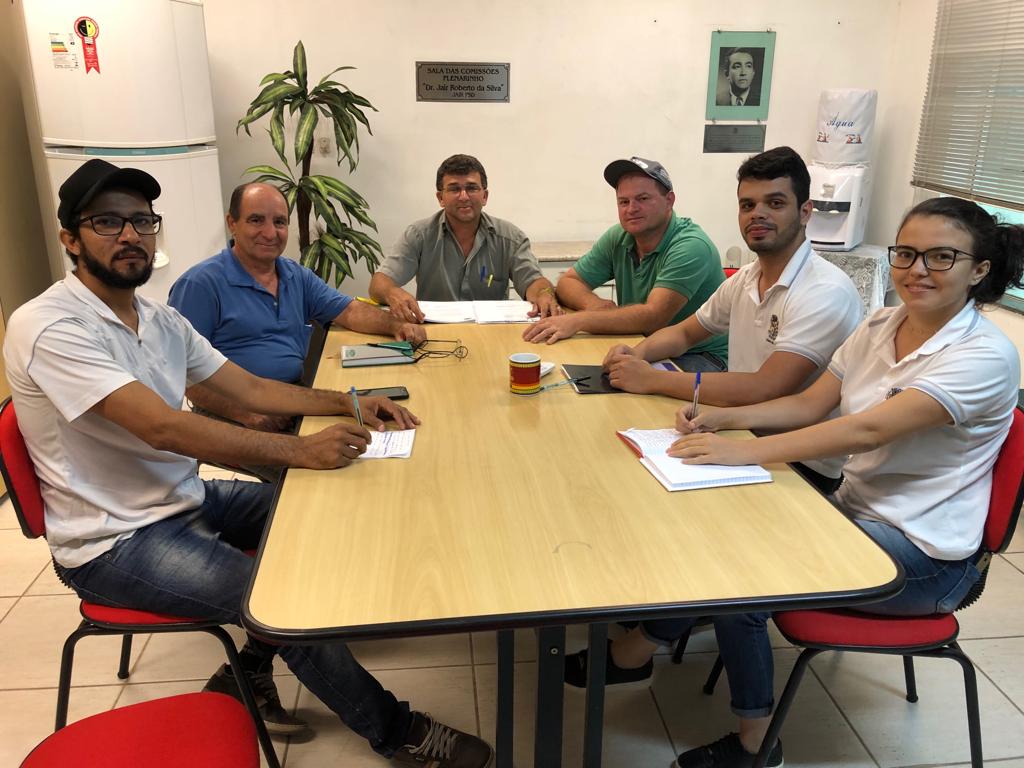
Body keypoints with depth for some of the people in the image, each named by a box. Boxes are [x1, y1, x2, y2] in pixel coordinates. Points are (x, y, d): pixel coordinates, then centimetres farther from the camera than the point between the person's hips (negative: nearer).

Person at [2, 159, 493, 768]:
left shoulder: (160, 320, 5)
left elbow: (251, 388, 7)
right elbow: (162, 425, -32)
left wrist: (349, 404, -6)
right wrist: (299, 450, -35)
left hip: (186, 499, 9)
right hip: (114, 542, -9)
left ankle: (252, 669, 18)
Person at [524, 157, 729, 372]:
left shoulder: (691, 247, -20)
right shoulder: (618, 238, 1)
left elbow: (654, 316, -29)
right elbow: (568, 282, 6)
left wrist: (577, 321, -35)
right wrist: (592, 303, -18)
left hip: (700, 356, -6)